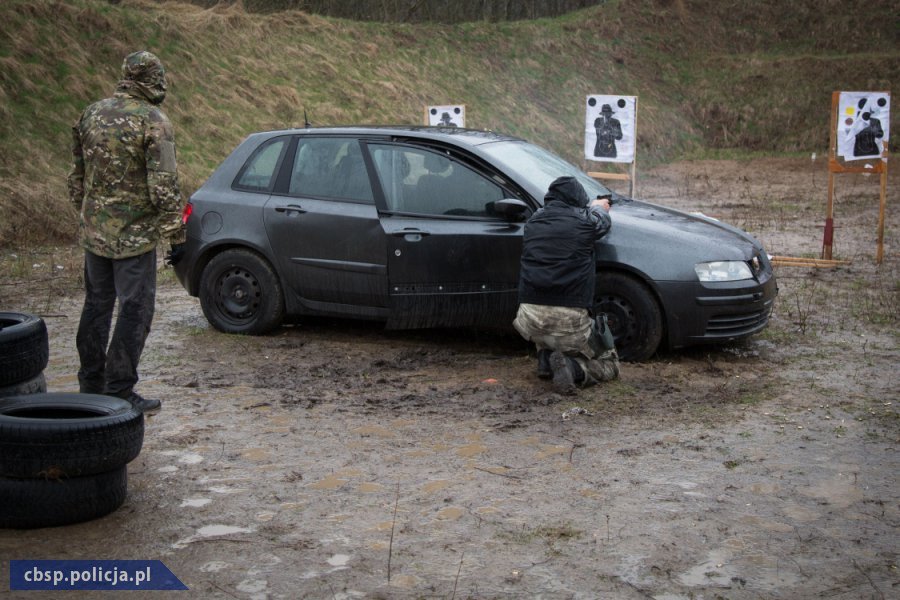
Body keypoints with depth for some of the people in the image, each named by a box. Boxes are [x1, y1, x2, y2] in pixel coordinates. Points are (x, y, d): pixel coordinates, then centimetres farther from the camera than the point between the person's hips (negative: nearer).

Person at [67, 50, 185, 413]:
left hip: (94, 232, 7)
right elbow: (164, 185, -17)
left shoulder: (92, 114, 8)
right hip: (134, 234, -7)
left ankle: (91, 385, 25)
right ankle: (118, 391, 1)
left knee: (97, 305, 16)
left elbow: (77, 176, 15)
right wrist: (175, 235, -13)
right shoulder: (153, 121, -13)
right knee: (135, 310, 0)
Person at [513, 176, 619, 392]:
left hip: (529, 321, 4)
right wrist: (599, 207, 44)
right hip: (568, 322, -4)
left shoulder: (534, 220, 10)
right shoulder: (584, 220, -2)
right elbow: (603, 222, 21)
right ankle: (573, 368, -12)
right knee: (609, 365, 18)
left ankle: (546, 358, 17)